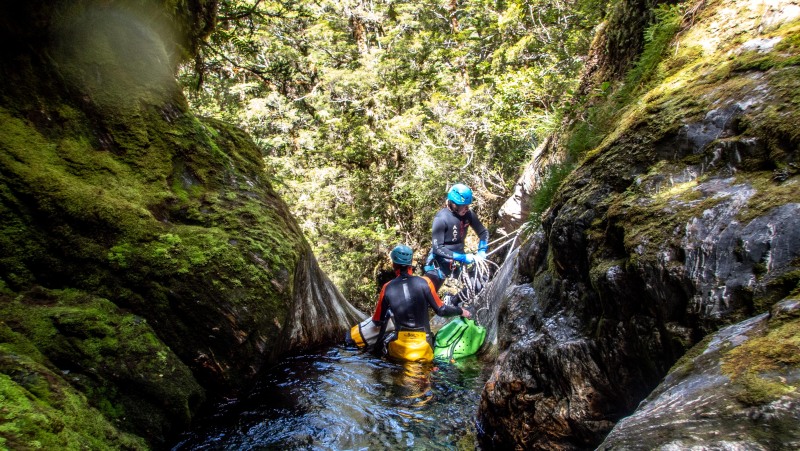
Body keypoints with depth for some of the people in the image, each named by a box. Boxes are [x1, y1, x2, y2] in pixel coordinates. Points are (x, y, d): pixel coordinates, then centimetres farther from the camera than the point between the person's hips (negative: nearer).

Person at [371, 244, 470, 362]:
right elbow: (441, 310, -2)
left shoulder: (387, 288, -4)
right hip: (423, 349, 0)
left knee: (379, 347, 25)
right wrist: (461, 311, 15)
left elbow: (378, 321, 6)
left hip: (399, 347, 0)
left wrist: (374, 317, 29)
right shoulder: (424, 282, -7)